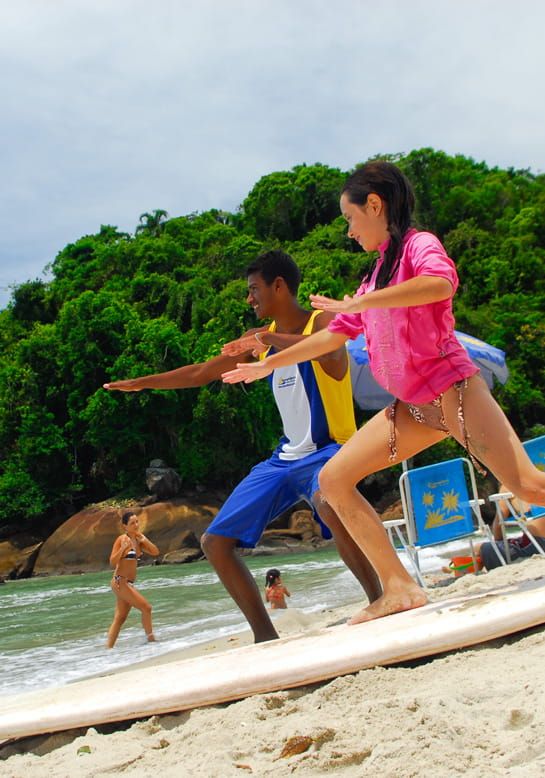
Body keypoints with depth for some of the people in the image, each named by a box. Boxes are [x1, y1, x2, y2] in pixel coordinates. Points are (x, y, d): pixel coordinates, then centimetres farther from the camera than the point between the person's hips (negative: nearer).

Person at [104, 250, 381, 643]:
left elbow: (330, 347, -36)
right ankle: (266, 636, 10)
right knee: (215, 542, 4)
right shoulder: (262, 338, 12)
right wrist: (139, 382, 26)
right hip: (284, 458, 8)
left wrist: (269, 338, -34)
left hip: (328, 450, -8)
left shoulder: (322, 320, -8)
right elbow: (200, 373, 22)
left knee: (328, 503, -43)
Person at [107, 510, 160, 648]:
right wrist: (123, 548, -28)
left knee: (120, 618, 10)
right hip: (120, 582, -8)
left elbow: (155, 552, 4)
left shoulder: (138, 539, 10)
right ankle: (151, 640, -2)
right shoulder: (121, 539, -12)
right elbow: (112, 562, -17)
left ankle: (109, 648, 14)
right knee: (146, 607, -11)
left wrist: (144, 539, -6)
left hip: (128, 583, 8)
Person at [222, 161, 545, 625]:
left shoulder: (419, 245, -4)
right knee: (333, 479, -2)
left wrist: (358, 303, -26)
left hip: (452, 389, -8)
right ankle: (400, 589, -6)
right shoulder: (376, 276, 20)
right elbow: (333, 335, 27)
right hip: (411, 407, 8)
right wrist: (268, 365, 32)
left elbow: (441, 283, -28)